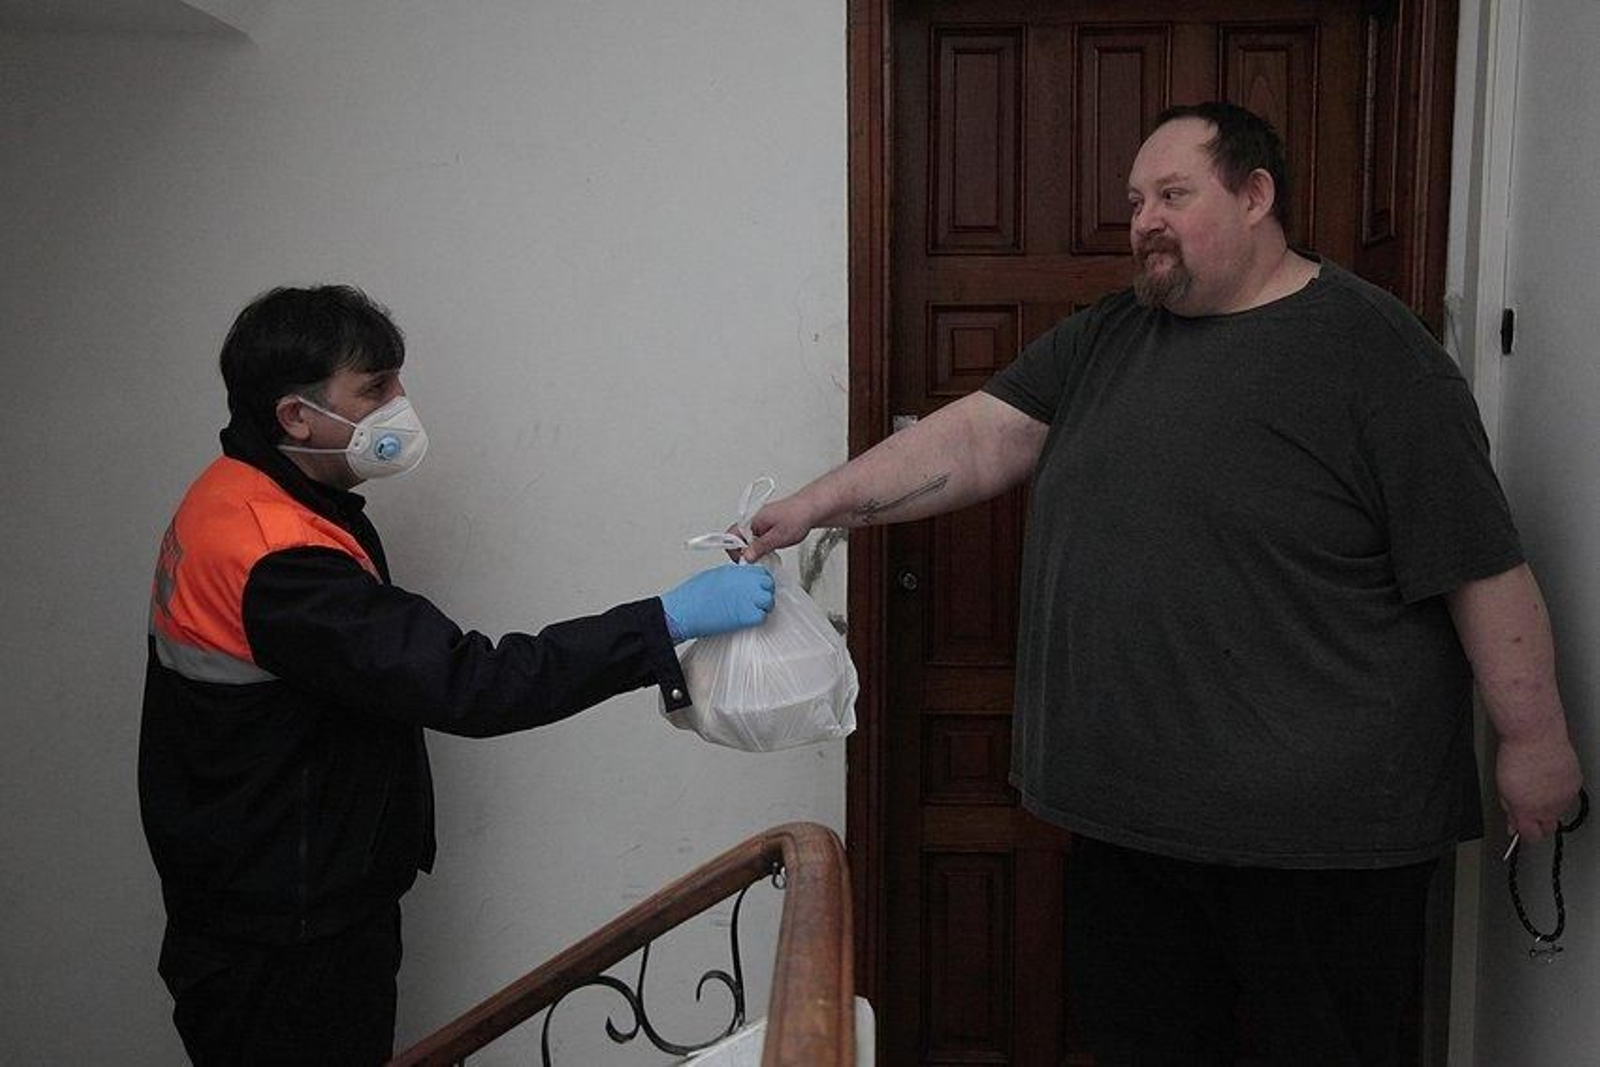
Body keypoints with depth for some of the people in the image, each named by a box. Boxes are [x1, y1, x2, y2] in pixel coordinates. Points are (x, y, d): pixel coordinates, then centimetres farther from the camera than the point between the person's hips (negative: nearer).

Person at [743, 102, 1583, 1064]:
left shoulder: (1374, 351, -10)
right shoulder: (1106, 337, 9)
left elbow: (1483, 569, -9)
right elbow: (981, 435, 1)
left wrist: (1535, 737, -7)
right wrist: (821, 504, -8)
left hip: (1321, 836, -5)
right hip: (1130, 808, 6)